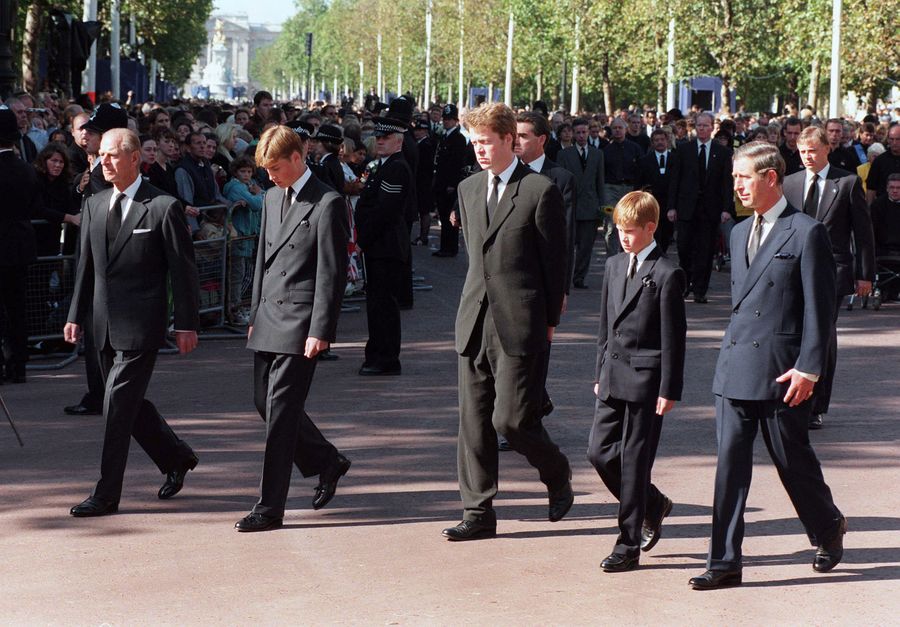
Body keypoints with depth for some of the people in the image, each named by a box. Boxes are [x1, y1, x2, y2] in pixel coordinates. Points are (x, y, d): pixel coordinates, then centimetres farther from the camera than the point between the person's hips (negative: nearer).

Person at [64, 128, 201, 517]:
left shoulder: (163, 208, -8)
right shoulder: (94, 205, 11)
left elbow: (183, 270, -7)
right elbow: (87, 265, 17)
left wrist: (187, 324, -8)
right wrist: (76, 316, 13)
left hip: (140, 324, -7)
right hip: (106, 324, 7)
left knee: (118, 407, -7)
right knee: (128, 404, 14)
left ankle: (106, 495, -1)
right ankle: (176, 458, 34)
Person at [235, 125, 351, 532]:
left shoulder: (327, 204, -10)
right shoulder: (273, 198, 14)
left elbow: (332, 273, -13)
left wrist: (320, 331, -16)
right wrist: (255, 314, 19)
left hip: (300, 322, -8)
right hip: (269, 316, 8)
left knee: (281, 411, -8)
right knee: (266, 403, 12)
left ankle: (270, 508, -3)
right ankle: (327, 462, 31)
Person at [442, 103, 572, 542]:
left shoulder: (540, 191, -7)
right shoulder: (468, 189, 13)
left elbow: (554, 259, -4)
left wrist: (549, 321, -3)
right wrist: (478, 300, 17)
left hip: (519, 324, -6)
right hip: (475, 320, 6)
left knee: (510, 420, -7)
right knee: (473, 420, 5)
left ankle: (558, 476, 21)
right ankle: (478, 512, 12)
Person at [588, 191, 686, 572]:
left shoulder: (666, 274, -10)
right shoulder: (614, 266, 12)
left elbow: (673, 337, -11)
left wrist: (669, 390, -13)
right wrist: (600, 373, 17)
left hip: (645, 379, -7)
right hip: (613, 377, 7)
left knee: (634, 461, -2)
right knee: (599, 452, 5)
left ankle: (629, 546, 6)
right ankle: (653, 505, 28)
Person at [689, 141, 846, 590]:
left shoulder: (807, 232, -7)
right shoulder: (740, 233, 16)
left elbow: (820, 306, -10)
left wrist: (808, 368, -14)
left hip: (782, 369, -6)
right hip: (735, 367, 6)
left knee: (792, 459, 6)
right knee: (730, 463, 0)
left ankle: (828, 528, 33)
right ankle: (725, 562, 2)